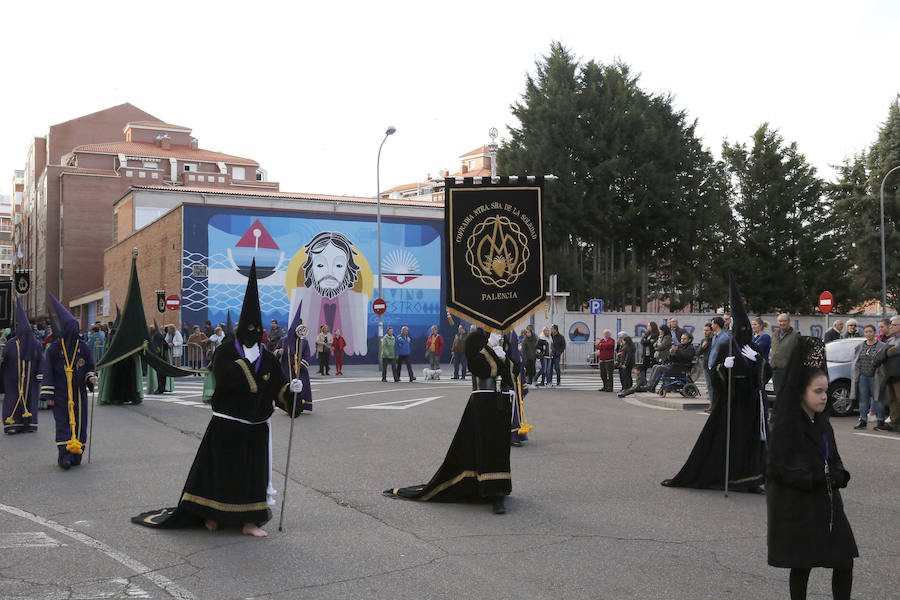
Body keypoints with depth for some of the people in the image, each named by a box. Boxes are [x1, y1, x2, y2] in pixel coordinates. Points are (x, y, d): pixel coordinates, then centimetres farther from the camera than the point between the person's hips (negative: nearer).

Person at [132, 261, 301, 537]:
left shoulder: (268, 359, 6)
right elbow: (227, 379, -21)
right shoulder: (225, 352, -4)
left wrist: (291, 388, -18)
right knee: (219, 470, 3)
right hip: (226, 426, -3)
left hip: (256, 429, 3)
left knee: (254, 472, 4)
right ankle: (212, 515, 22)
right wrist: (246, 359, -18)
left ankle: (248, 521, 14)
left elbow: (279, 388, 2)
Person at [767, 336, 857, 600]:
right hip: (799, 506, -7)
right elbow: (779, 466, -17)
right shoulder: (787, 426, -14)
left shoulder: (822, 423, 7)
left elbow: (833, 458, 14)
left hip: (827, 503, 7)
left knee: (844, 563, 3)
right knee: (801, 565, 4)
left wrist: (837, 475, -7)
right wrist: (815, 478, -16)